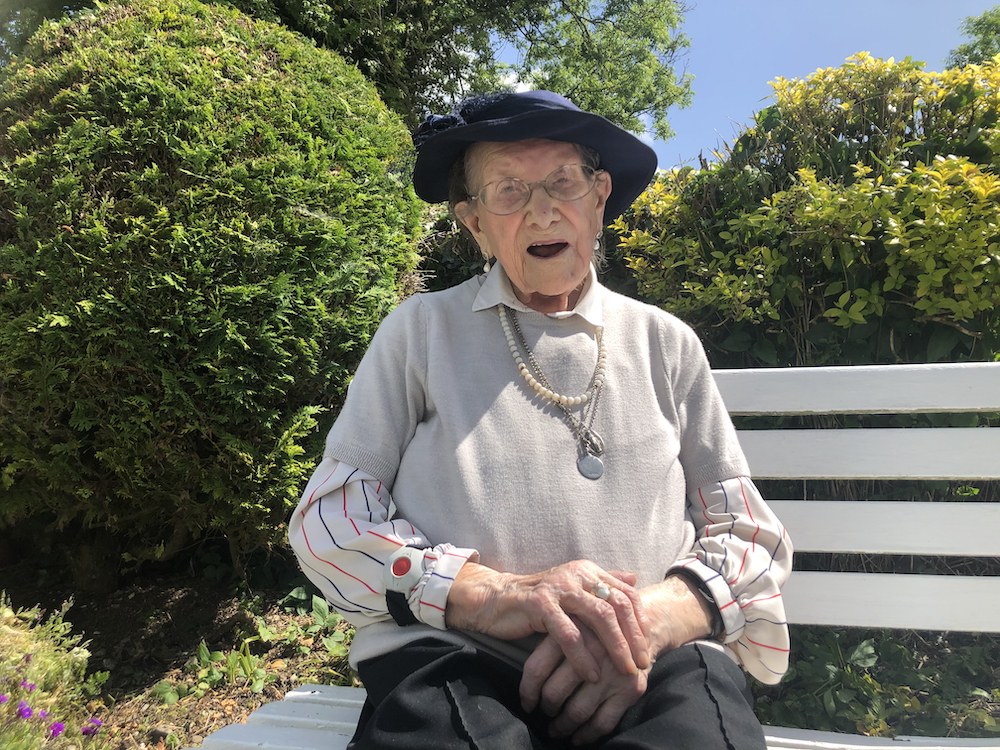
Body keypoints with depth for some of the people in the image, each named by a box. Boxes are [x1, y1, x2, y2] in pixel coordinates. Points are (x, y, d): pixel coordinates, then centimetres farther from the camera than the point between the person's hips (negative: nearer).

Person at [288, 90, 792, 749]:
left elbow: (749, 533, 9)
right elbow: (329, 521, 2)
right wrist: (492, 595, -15)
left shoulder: (666, 343, 11)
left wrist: (650, 619, -13)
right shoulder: (420, 331, 7)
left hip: (653, 667, 2)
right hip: (454, 659, -1)